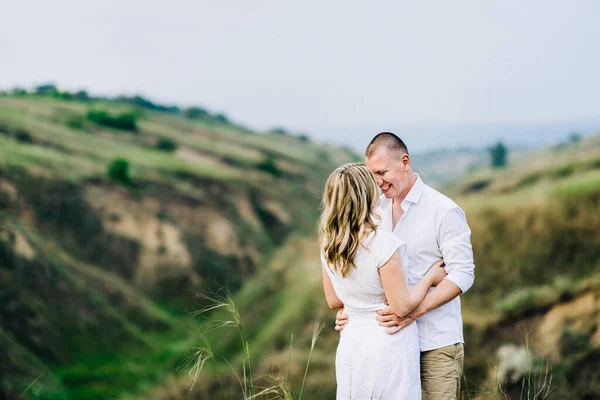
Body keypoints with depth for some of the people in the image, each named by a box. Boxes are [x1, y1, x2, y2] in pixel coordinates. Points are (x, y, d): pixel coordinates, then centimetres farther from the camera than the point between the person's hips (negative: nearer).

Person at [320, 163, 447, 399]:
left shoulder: (329, 247, -1)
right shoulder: (383, 244, -21)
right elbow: (402, 307, -17)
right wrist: (429, 278, -2)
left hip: (351, 346, 6)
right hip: (388, 349, -6)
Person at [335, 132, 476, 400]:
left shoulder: (444, 211, -9)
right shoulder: (376, 209, 9)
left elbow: (463, 273, -13)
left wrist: (415, 310, -26)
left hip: (436, 344, -5)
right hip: (391, 338, 5)